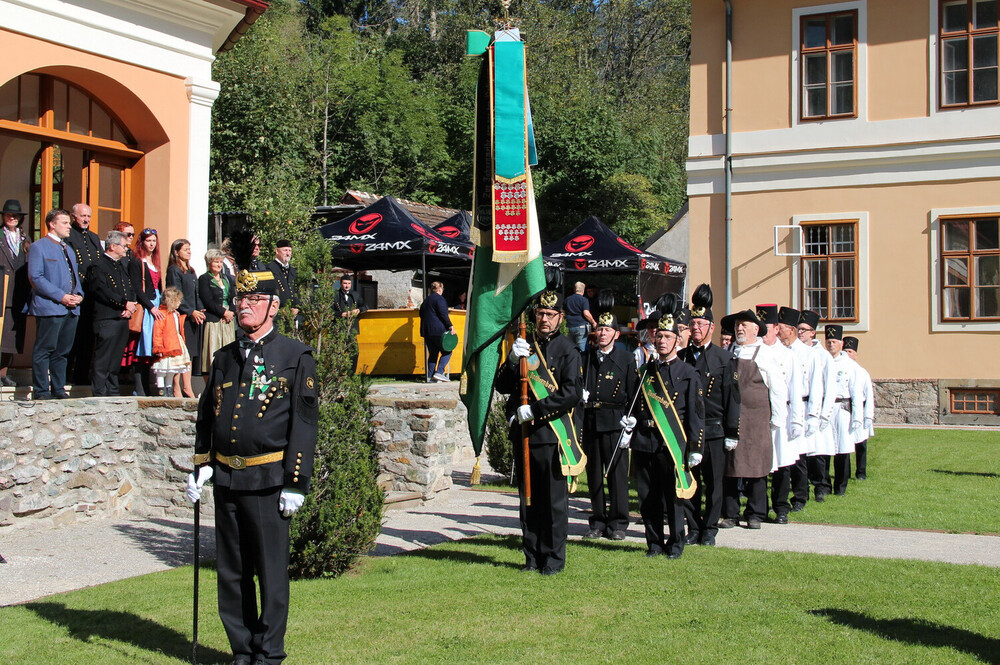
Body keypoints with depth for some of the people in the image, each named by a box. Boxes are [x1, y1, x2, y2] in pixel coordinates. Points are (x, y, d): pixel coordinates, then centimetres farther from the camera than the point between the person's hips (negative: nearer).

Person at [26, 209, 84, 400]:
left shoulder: (68, 249, 22)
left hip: (71, 309, 7)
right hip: (49, 308, -7)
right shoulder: (38, 247, -2)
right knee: (44, 350, -5)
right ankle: (41, 391, -1)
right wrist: (61, 296, -16)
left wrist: (79, 294, 4)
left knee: (62, 351, 9)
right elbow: (35, 277, -11)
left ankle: (58, 389, 15)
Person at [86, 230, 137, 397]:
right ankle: (99, 393, -5)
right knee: (103, 360, -7)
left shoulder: (121, 266, 22)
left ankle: (112, 392, 16)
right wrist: (125, 303, -14)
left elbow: (131, 289, 18)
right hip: (106, 319, -8)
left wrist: (131, 307, 0)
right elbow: (103, 292, -16)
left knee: (116, 359, 11)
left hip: (123, 319, 8)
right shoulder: (98, 266, -5)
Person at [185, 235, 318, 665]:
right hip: (226, 479, 5)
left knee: (271, 570, 2)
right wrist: (200, 468, 10)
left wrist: (295, 484, -10)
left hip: (268, 481, -5)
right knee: (232, 571, 10)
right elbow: (206, 417, 18)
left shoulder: (295, 358, -3)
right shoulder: (224, 358, 13)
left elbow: (305, 424, -6)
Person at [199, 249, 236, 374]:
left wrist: (231, 313, -4)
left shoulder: (227, 279, 19)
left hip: (228, 321, 6)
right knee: (213, 353, -8)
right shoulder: (204, 279, 0)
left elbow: (233, 298, 14)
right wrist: (224, 312, -11)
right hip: (213, 320, -6)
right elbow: (208, 301, -9)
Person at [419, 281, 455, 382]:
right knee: (447, 351, 0)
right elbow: (443, 314, -15)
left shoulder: (426, 300, 19)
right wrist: (450, 326, -13)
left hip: (426, 331, 8)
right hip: (438, 331, -8)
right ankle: (439, 372, -14)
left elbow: (422, 314, 23)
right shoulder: (439, 298, -6)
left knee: (433, 353, 11)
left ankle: (430, 376, 4)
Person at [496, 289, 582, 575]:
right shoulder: (524, 345, 12)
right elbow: (502, 386, 7)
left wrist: (534, 410, -15)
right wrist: (512, 360, -11)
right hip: (523, 434, 5)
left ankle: (554, 559, 9)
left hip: (553, 435, -5)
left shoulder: (567, 350, -2)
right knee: (528, 500, 10)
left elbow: (572, 394, -12)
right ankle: (533, 556, 18)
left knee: (554, 500, 0)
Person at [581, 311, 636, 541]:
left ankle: (618, 524, 5)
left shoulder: (626, 359, 3)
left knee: (617, 472, -2)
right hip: (590, 421, 3)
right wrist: (580, 395, -2)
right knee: (594, 473, 7)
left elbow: (633, 393, 2)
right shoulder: (586, 357, 11)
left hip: (614, 421, -3)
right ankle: (598, 522, 16)